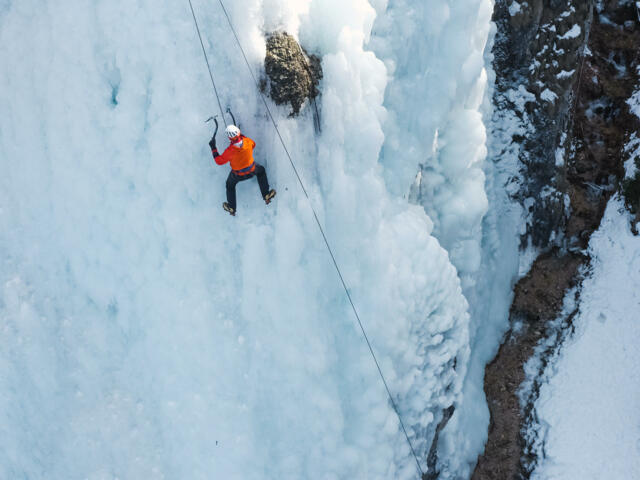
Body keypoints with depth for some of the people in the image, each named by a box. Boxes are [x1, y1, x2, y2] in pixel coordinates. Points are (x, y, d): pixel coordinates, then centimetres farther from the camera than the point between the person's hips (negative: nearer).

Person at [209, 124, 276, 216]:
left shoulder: (230, 151, -36)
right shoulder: (247, 141, -26)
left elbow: (219, 161, -20)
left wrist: (213, 148, -13)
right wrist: (241, 136, 2)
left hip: (238, 175, -2)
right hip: (251, 170, 2)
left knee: (230, 184, 29)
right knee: (261, 170, 35)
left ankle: (231, 208, 46)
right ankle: (266, 195, 36)